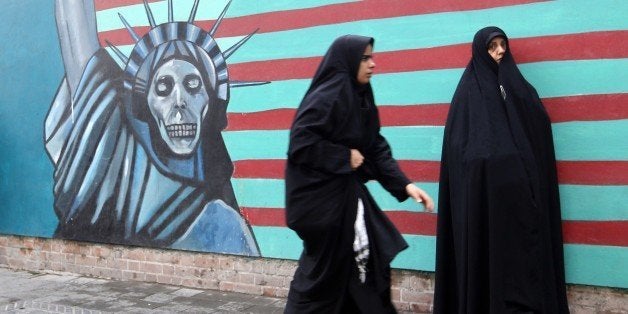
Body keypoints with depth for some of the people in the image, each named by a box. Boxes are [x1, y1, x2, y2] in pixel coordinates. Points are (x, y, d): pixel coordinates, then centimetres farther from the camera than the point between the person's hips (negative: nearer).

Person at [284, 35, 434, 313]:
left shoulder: (361, 98, 10)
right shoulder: (327, 96, -17)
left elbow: (376, 148, 8)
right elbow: (301, 142, -24)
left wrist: (404, 185, -3)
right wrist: (345, 158, -16)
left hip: (346, 192, 9)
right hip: (321, 194, -9)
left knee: (369, 256, 12)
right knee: (325, 268, 3)